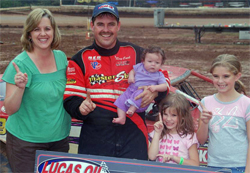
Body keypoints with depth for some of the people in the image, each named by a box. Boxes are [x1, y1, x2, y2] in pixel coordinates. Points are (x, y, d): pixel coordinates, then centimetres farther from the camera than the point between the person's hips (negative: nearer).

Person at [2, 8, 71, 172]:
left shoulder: (61, 57, 1)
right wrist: (20, 87, -30)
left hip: (60, 139, 5)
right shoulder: (20, 63, -14)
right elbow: (9, 109, -14)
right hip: (26, 143, -5)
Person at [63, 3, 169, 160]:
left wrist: (154, 93, -11)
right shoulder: (80, 60, 7)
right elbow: (71, 99, 2)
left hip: (133, 135, 0)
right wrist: (80, 107, -21)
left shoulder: (136, 53, 8)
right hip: (95, 139, 0)